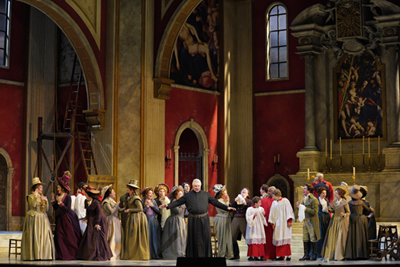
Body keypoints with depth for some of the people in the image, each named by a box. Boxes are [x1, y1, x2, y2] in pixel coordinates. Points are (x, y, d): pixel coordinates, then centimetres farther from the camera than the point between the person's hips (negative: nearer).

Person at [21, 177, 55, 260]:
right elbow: (33, 205, -17)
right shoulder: (31, 196, 1)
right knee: (34, 237, -8)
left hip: (43, 219, 6)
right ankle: (34, 255, -7)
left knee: (44, 237, -2)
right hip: (34, 218, -6)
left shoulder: (43, 197, 18)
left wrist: (46, 201, -3)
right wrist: (35, 196, -18)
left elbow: (46, 209, 11)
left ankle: (43, 255, -1)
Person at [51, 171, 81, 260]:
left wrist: (60, 202, -24)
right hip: (60, 219, 6)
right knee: (59, 236, 1)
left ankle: (73, 254, 12)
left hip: (67, 219, -6)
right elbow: (55, 208, 8)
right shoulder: (58, 196, 5)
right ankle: (62, 255, 8)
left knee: (70, 237, 0)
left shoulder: (67, 197, -13)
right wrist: (53, 200, -4)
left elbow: (67, 209, -18)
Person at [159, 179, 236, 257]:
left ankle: (206, 255, 9)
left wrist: (226, 207, 5)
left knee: (206, 238, 0)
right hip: (193, 219, -1)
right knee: (193, 238, 3)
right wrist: (168, 206, -10)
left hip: (204, 219, 1)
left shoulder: (206, 194, 9)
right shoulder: (187, 195, 7)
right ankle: (193, 255, 11)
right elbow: (177, 202, 3)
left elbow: (215, 202, 10)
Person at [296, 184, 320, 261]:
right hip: (305, 221, 8)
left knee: (313, 239, -1)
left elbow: (315, 211, -17)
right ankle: (306, 255, 14)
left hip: (312, 221, -8)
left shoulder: (313, 199, -11)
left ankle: (314, 255, 5)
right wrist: (299, 207, 2)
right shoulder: (304, 199, 15)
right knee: (305, 239, 8)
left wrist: (305, 209, -21)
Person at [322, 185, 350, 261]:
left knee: (340, 237, -4)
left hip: (342, 221, -5)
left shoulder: (344, 203, -10)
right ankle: (331, 254, 8)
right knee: (332, 237, 2)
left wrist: (344, 214, -25)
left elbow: (348, 212, -5)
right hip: (335, 220, 5)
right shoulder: (334, 202, 6)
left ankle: (339, 255, 4)